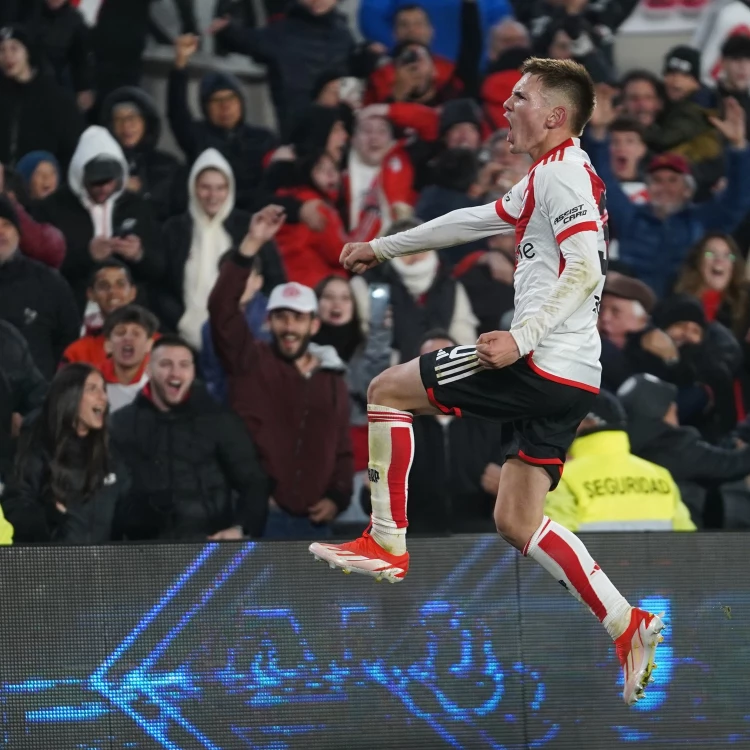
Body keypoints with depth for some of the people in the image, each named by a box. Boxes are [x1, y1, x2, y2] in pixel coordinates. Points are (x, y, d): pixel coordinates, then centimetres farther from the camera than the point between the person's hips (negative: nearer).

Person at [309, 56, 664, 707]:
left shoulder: (563, 170, -9)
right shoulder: (549, 177, 22)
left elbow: (586, 270, -20)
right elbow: (472, 220, 33)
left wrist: (519, 340, -25)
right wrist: (382, 247, 39)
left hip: (541, 364, -9)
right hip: (565, 381, 9)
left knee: (387, 391, 1)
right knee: (517, 521, 8)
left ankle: (387, 546, 2)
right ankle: (628, 627, 2)